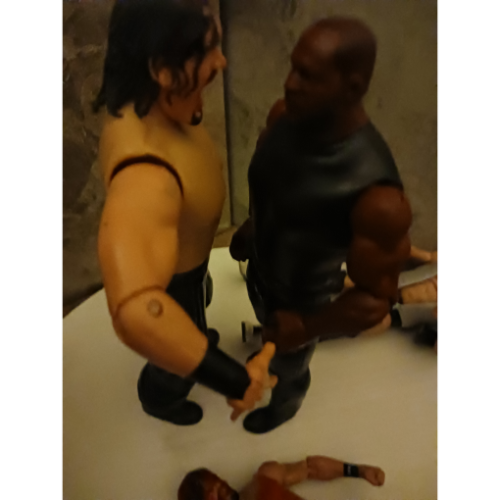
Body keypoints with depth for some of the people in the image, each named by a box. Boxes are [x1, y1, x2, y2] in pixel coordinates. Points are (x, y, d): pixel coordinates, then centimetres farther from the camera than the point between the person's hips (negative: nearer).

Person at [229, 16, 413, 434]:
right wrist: (249, 228, 9)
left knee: (289, 367, 29)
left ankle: (284, 406, 65)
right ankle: (273, 349, 75)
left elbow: (377, 298, -28)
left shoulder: (376, 196, -41)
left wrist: (307, 328, -29)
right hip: (260, 269, 6)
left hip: (300, 300, -5)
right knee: (270, 333, 38)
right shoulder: (285, 115, -21)